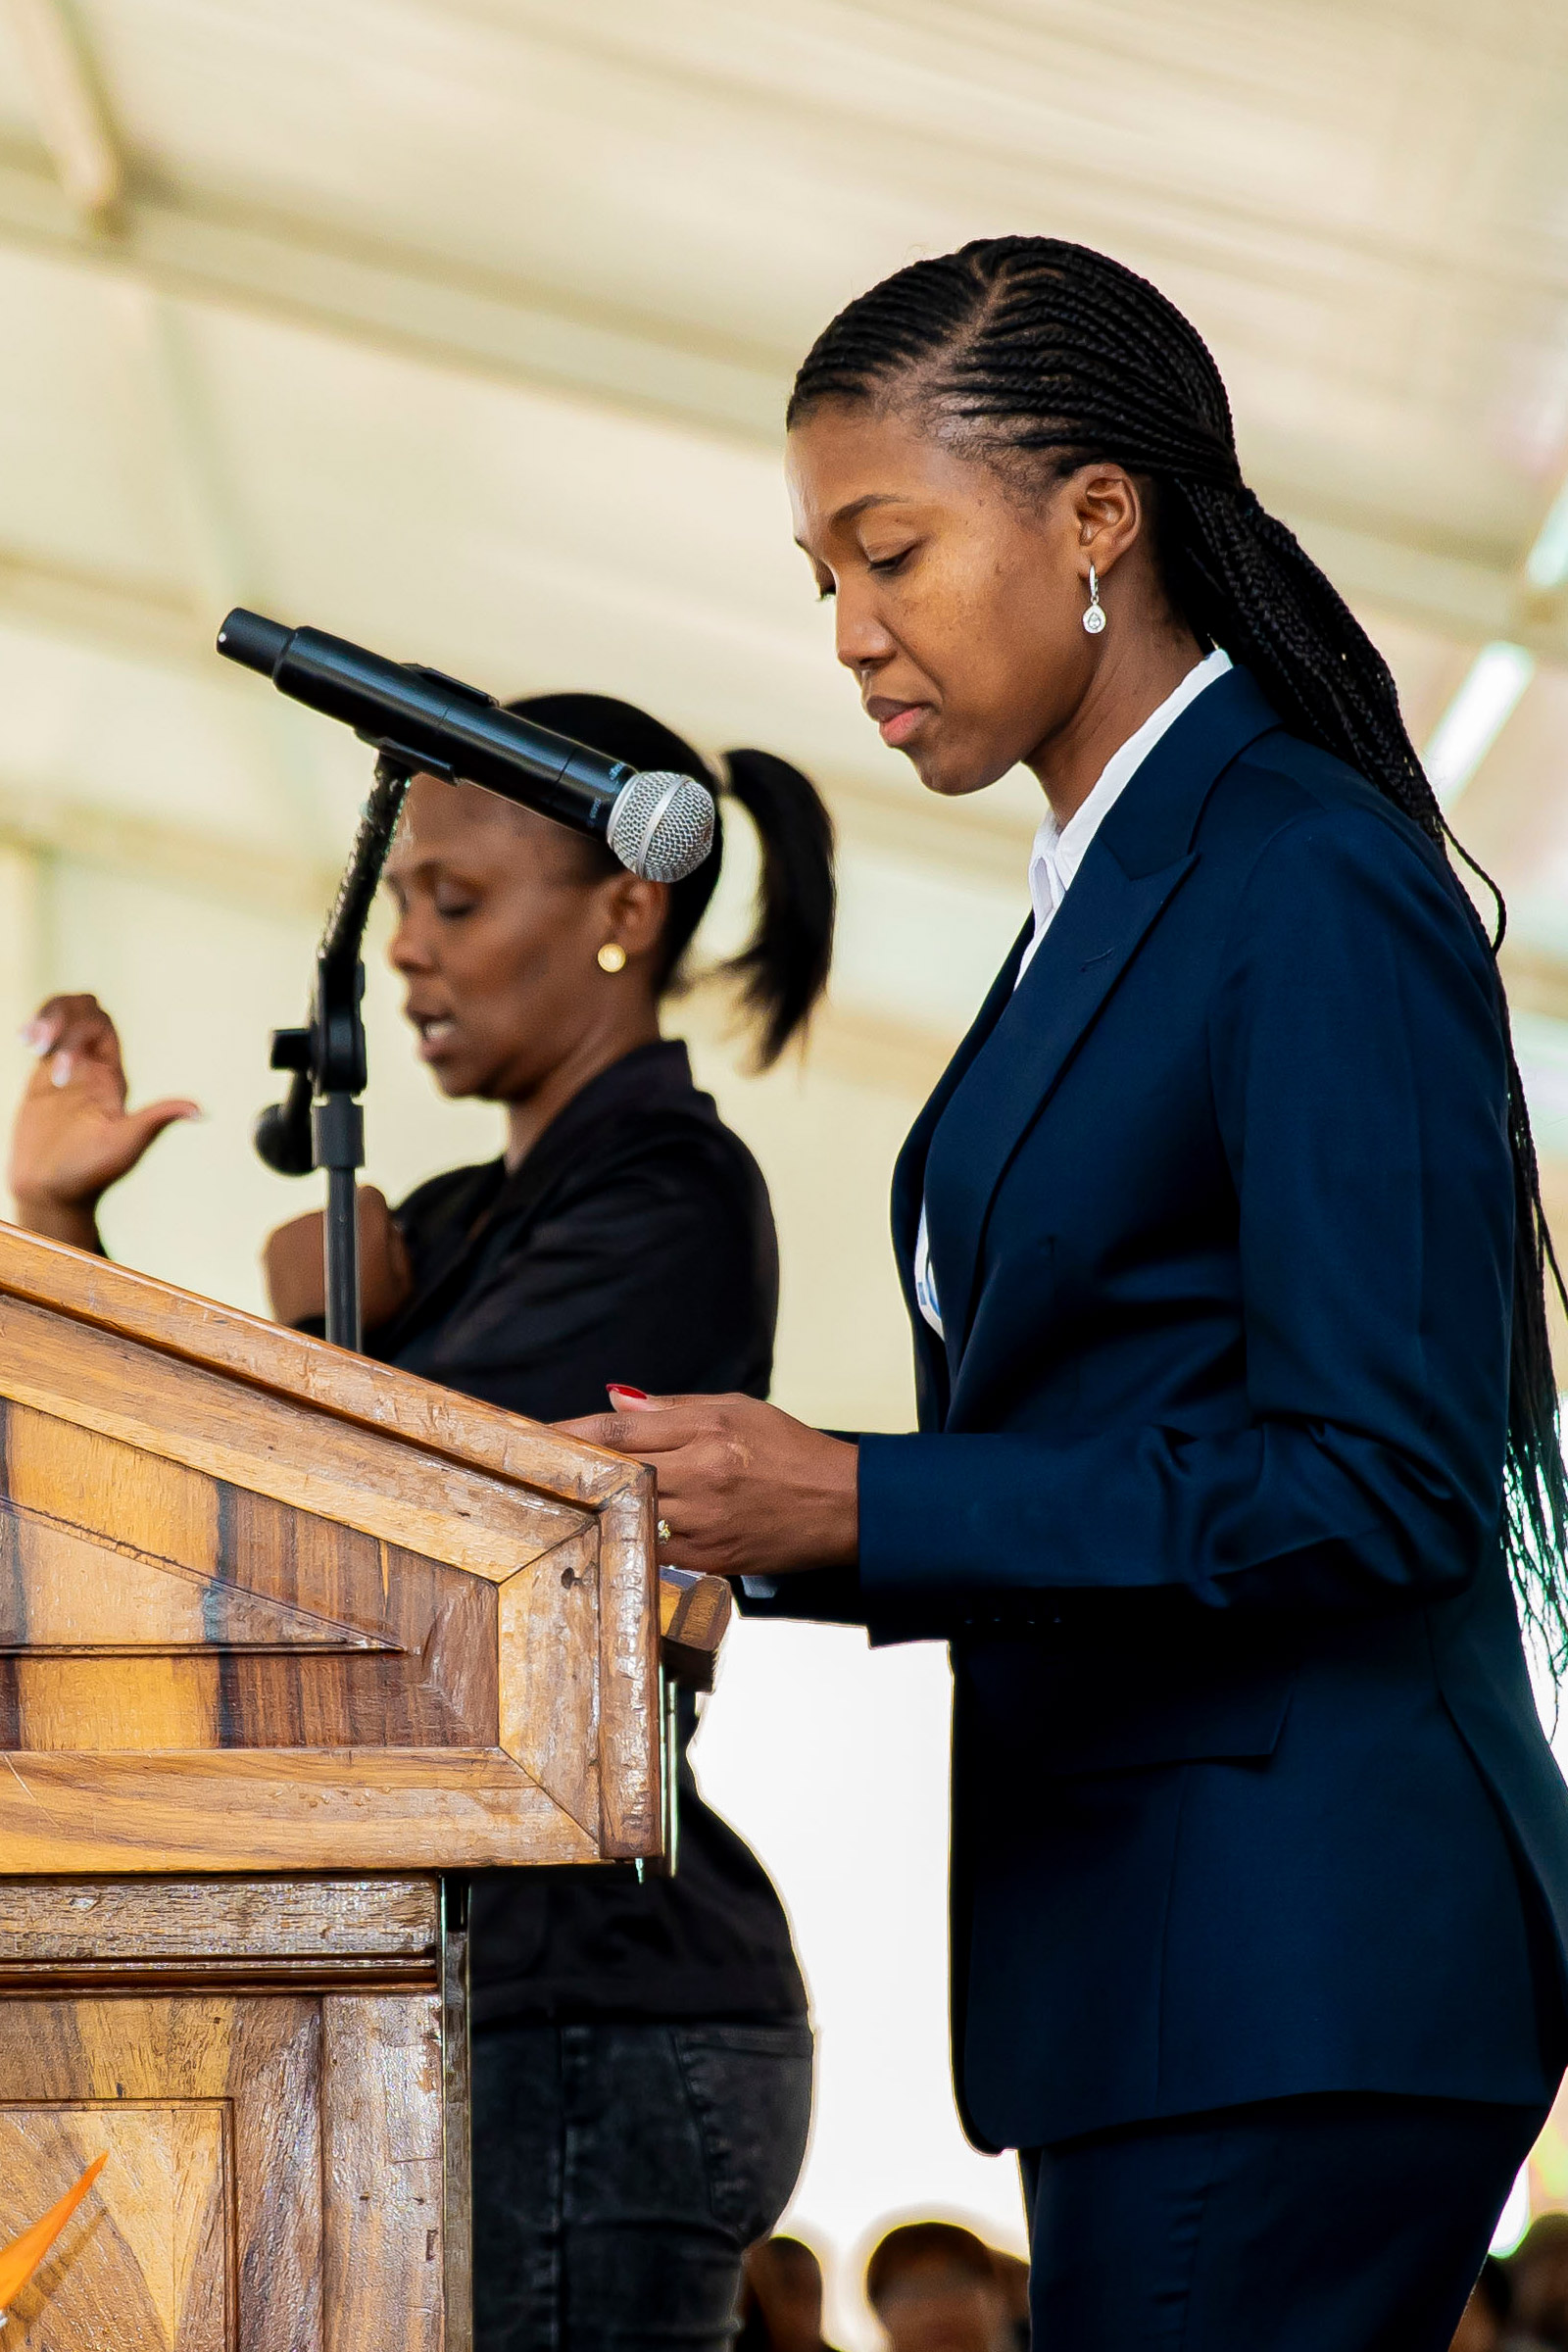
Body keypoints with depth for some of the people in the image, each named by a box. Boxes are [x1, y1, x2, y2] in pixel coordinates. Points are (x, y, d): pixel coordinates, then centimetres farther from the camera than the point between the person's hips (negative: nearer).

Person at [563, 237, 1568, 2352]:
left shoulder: (1317, 890, -11)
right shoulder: (1108, 896, 18)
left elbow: (1376, 1482, -18)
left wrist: (863, 1509, -20)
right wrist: (761, 1534, 7)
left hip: (1294, 1967, -9)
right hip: (1148, 1947, 9)